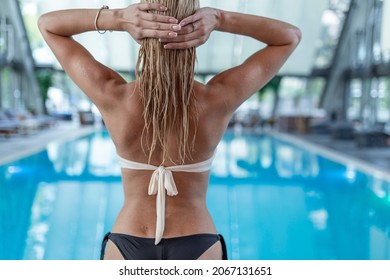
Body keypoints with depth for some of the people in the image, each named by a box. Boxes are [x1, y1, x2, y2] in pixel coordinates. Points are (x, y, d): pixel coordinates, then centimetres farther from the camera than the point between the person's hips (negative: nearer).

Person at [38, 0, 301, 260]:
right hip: (197, 248, 0)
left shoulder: (113, 96, -18)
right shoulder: (218, 99, -17)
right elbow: (291, 36, -2)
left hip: (127, 248, 0)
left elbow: (47, 23, -2)